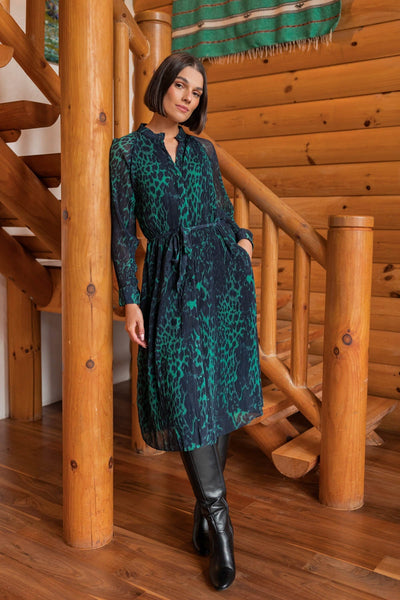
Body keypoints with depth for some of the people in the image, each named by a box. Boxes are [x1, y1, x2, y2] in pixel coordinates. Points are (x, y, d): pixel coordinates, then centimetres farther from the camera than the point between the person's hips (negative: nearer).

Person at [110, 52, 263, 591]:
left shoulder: (204, 150, 13)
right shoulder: (126, 151, 3)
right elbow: (122, 230, 0)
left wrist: (243, 238, 4)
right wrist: (130, 299, -7)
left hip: (223, 272, 3)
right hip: (170, 282, -3)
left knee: (219, 391, 4)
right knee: (185, 395, -7)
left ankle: (206, 506, 20)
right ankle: (218, 518, 6)